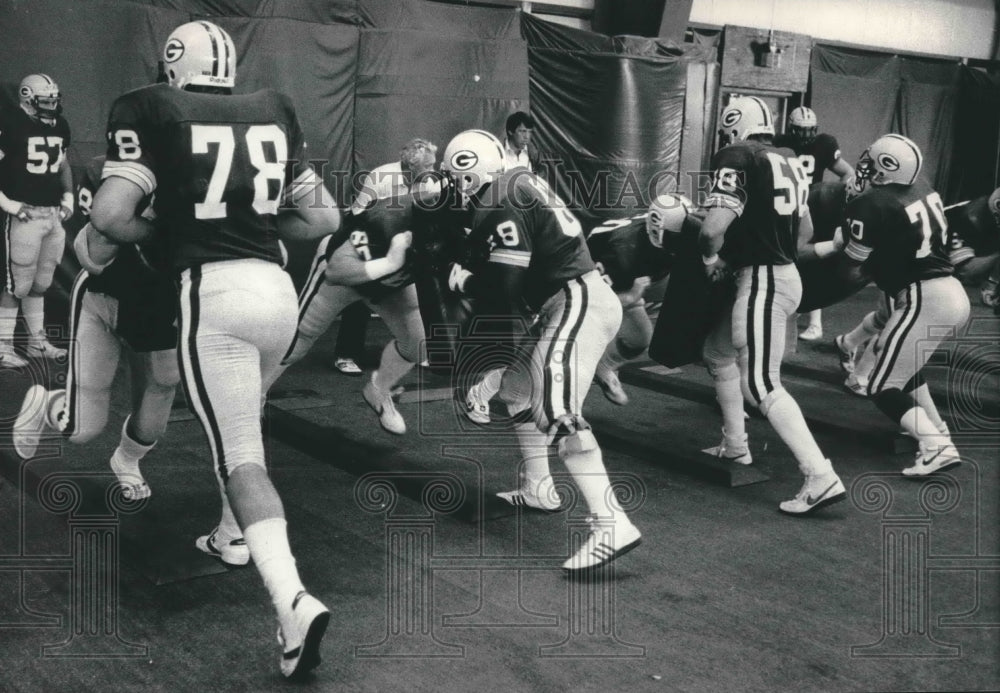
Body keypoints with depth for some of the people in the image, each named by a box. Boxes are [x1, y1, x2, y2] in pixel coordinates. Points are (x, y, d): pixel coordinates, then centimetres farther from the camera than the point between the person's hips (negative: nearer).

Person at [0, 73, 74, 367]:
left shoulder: (60, 125, 11)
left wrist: (68, 196, 13)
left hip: (55, 215, 7)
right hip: (25, 215, -7)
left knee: (40, 284, 15)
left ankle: (37, 341, 24)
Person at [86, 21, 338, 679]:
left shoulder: (153, 110, 1)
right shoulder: (276, 112, 14)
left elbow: (110, 216, -8)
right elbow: (325, 218, 16)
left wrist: (162, 228, 10)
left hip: (213, 291, -5)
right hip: (278, 288, 5)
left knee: (241, 452, -5)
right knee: (245, 423, 28)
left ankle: (293, 600, -18)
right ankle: (234, 534, 42)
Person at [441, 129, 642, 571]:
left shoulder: (499, 202, -14)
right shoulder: (514, 187, 16)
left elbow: (503, 287, -17)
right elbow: (491, 259, 24)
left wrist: (463, 283, 1)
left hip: (576, 303, -10)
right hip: (575, 301, 10)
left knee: (556, 410, -20)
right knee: (518, 388, 22)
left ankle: (611, 525, -28)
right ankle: (538, 487, 33)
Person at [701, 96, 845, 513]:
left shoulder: (736, 159, -11)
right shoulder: (787, 161, 13)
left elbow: (713, 228, -21)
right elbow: (806, 231, 19)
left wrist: (711, 257, -1)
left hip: (760, 282, -9)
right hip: (787, 274, 9)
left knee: (762, 386, -7)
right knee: (718, 353, 23)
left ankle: (821, 479, -10)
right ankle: (734, 446, 32)